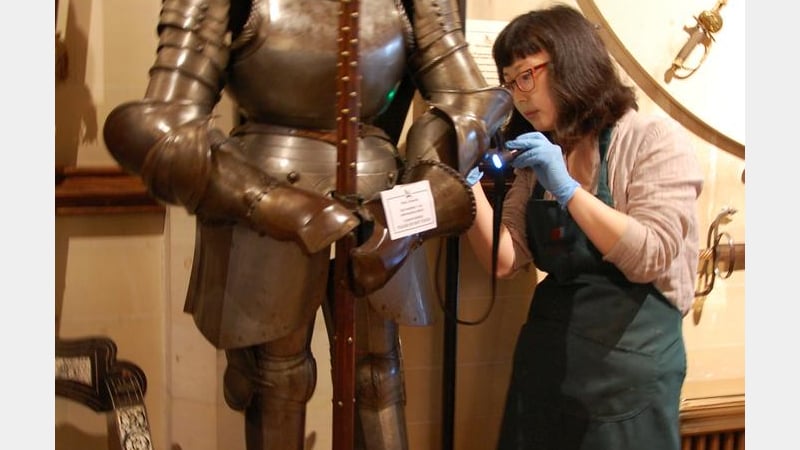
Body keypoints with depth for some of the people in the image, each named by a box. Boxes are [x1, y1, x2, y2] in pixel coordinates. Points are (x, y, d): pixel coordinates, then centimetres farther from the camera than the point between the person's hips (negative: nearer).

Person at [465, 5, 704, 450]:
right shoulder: (539, 155, 10)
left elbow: (650, 258, -18)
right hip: (545, 349, 6)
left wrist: (565, 187, -23)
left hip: (628, 354, -5)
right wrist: (471, 185, -11)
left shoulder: (656, 139, -8)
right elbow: (506, 260, 2)